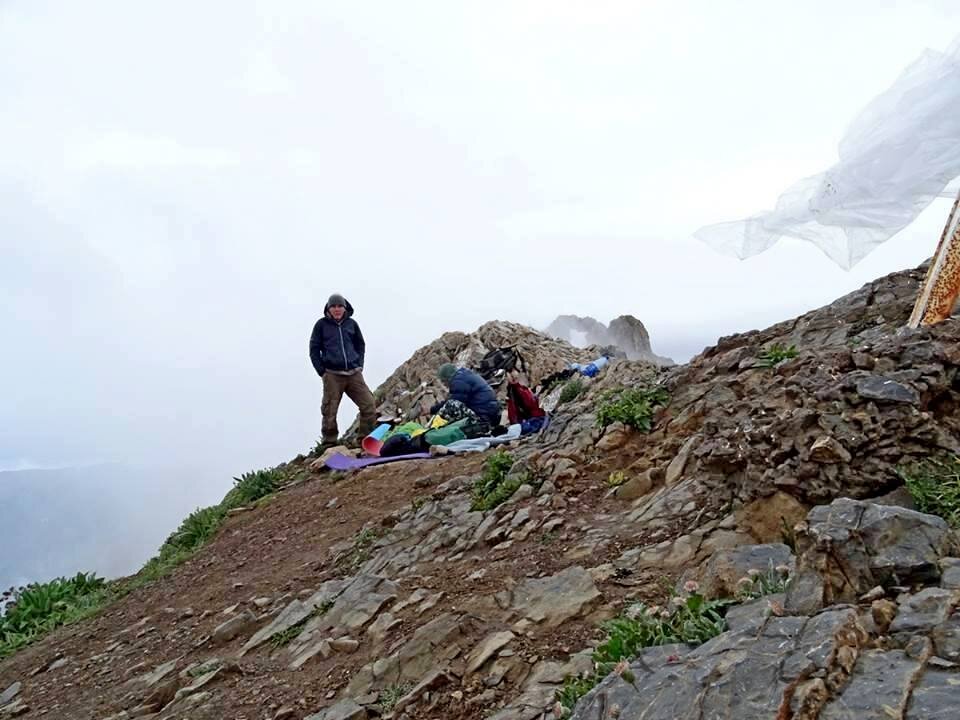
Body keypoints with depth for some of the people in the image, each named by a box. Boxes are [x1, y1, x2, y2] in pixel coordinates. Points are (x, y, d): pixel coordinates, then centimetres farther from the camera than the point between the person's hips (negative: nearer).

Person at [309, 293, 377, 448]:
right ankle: (328, 444, 15)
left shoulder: (351, 323, 10)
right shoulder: (321, 324, 2)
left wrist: (359, 365, 8)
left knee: (369, 405, -3)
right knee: (329, 412, 0)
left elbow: (361, 345, 19)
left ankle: (365, 439, 11)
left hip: (354, 374, 3)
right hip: (332, 375, -3)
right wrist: (322, 371, -3)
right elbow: (314, 349, 4)